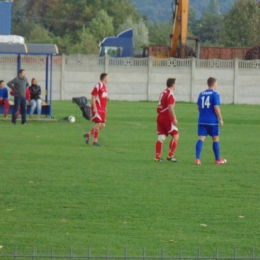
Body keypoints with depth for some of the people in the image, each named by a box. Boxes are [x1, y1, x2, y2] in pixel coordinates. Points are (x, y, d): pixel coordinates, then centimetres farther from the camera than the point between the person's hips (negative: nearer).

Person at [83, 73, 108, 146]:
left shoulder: (105, 86, 15)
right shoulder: (98, 85, -13)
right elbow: (93, 96, -15)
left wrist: (105, 108, 19)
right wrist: (94, 108, -19)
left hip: (102, 109, 9)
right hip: (97, 109, -9)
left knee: (102, 125, 6)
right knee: (98, 124, -9)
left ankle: (88, 135, 19)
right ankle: (95, 142, -2)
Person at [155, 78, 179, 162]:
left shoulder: (163, 93, 14)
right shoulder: (170, 94, -12)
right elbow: (170, 107, -22)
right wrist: (174, 119, -22)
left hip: (160, 117, 8)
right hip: (167, 118, -8)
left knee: (161, 137, 7)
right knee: (175, 135, 0)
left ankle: (157, 157, 3)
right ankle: (170, 155, -5)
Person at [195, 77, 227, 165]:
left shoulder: (201, 94, 10)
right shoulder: (215, 94, -8)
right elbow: (216, 107, -14)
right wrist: (220, 119, -7)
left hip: (202, 120, 4)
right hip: (212, 121, -4)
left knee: (201, 139, -1)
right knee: (215, 139, 9)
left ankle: (197, 159, -15)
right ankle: (218, 159, 19)